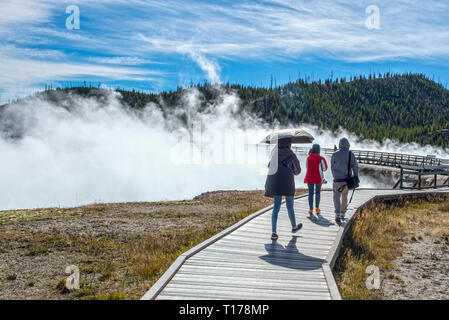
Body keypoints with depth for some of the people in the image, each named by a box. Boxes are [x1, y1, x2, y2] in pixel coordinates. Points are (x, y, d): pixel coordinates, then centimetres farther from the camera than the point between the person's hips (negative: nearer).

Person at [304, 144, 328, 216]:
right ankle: (317, 208, 18)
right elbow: (324, 168, -3)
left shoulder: (308, 158, -2)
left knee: (310, 193, 5)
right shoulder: (321, 158, -11)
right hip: (318, 178, -2)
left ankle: (311, 210, 0)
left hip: (309, 177, 2)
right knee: (318, 192, 17)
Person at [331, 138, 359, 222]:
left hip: (337, 180, -2)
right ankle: (342, 214, 30)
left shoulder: (335, 155, -1)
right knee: (344, 196, 21)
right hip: (347, 179, 2)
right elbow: (355, 166, -8)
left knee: (337, 197, 5)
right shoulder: (351, 154, -1)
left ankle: (337, 215, -14)